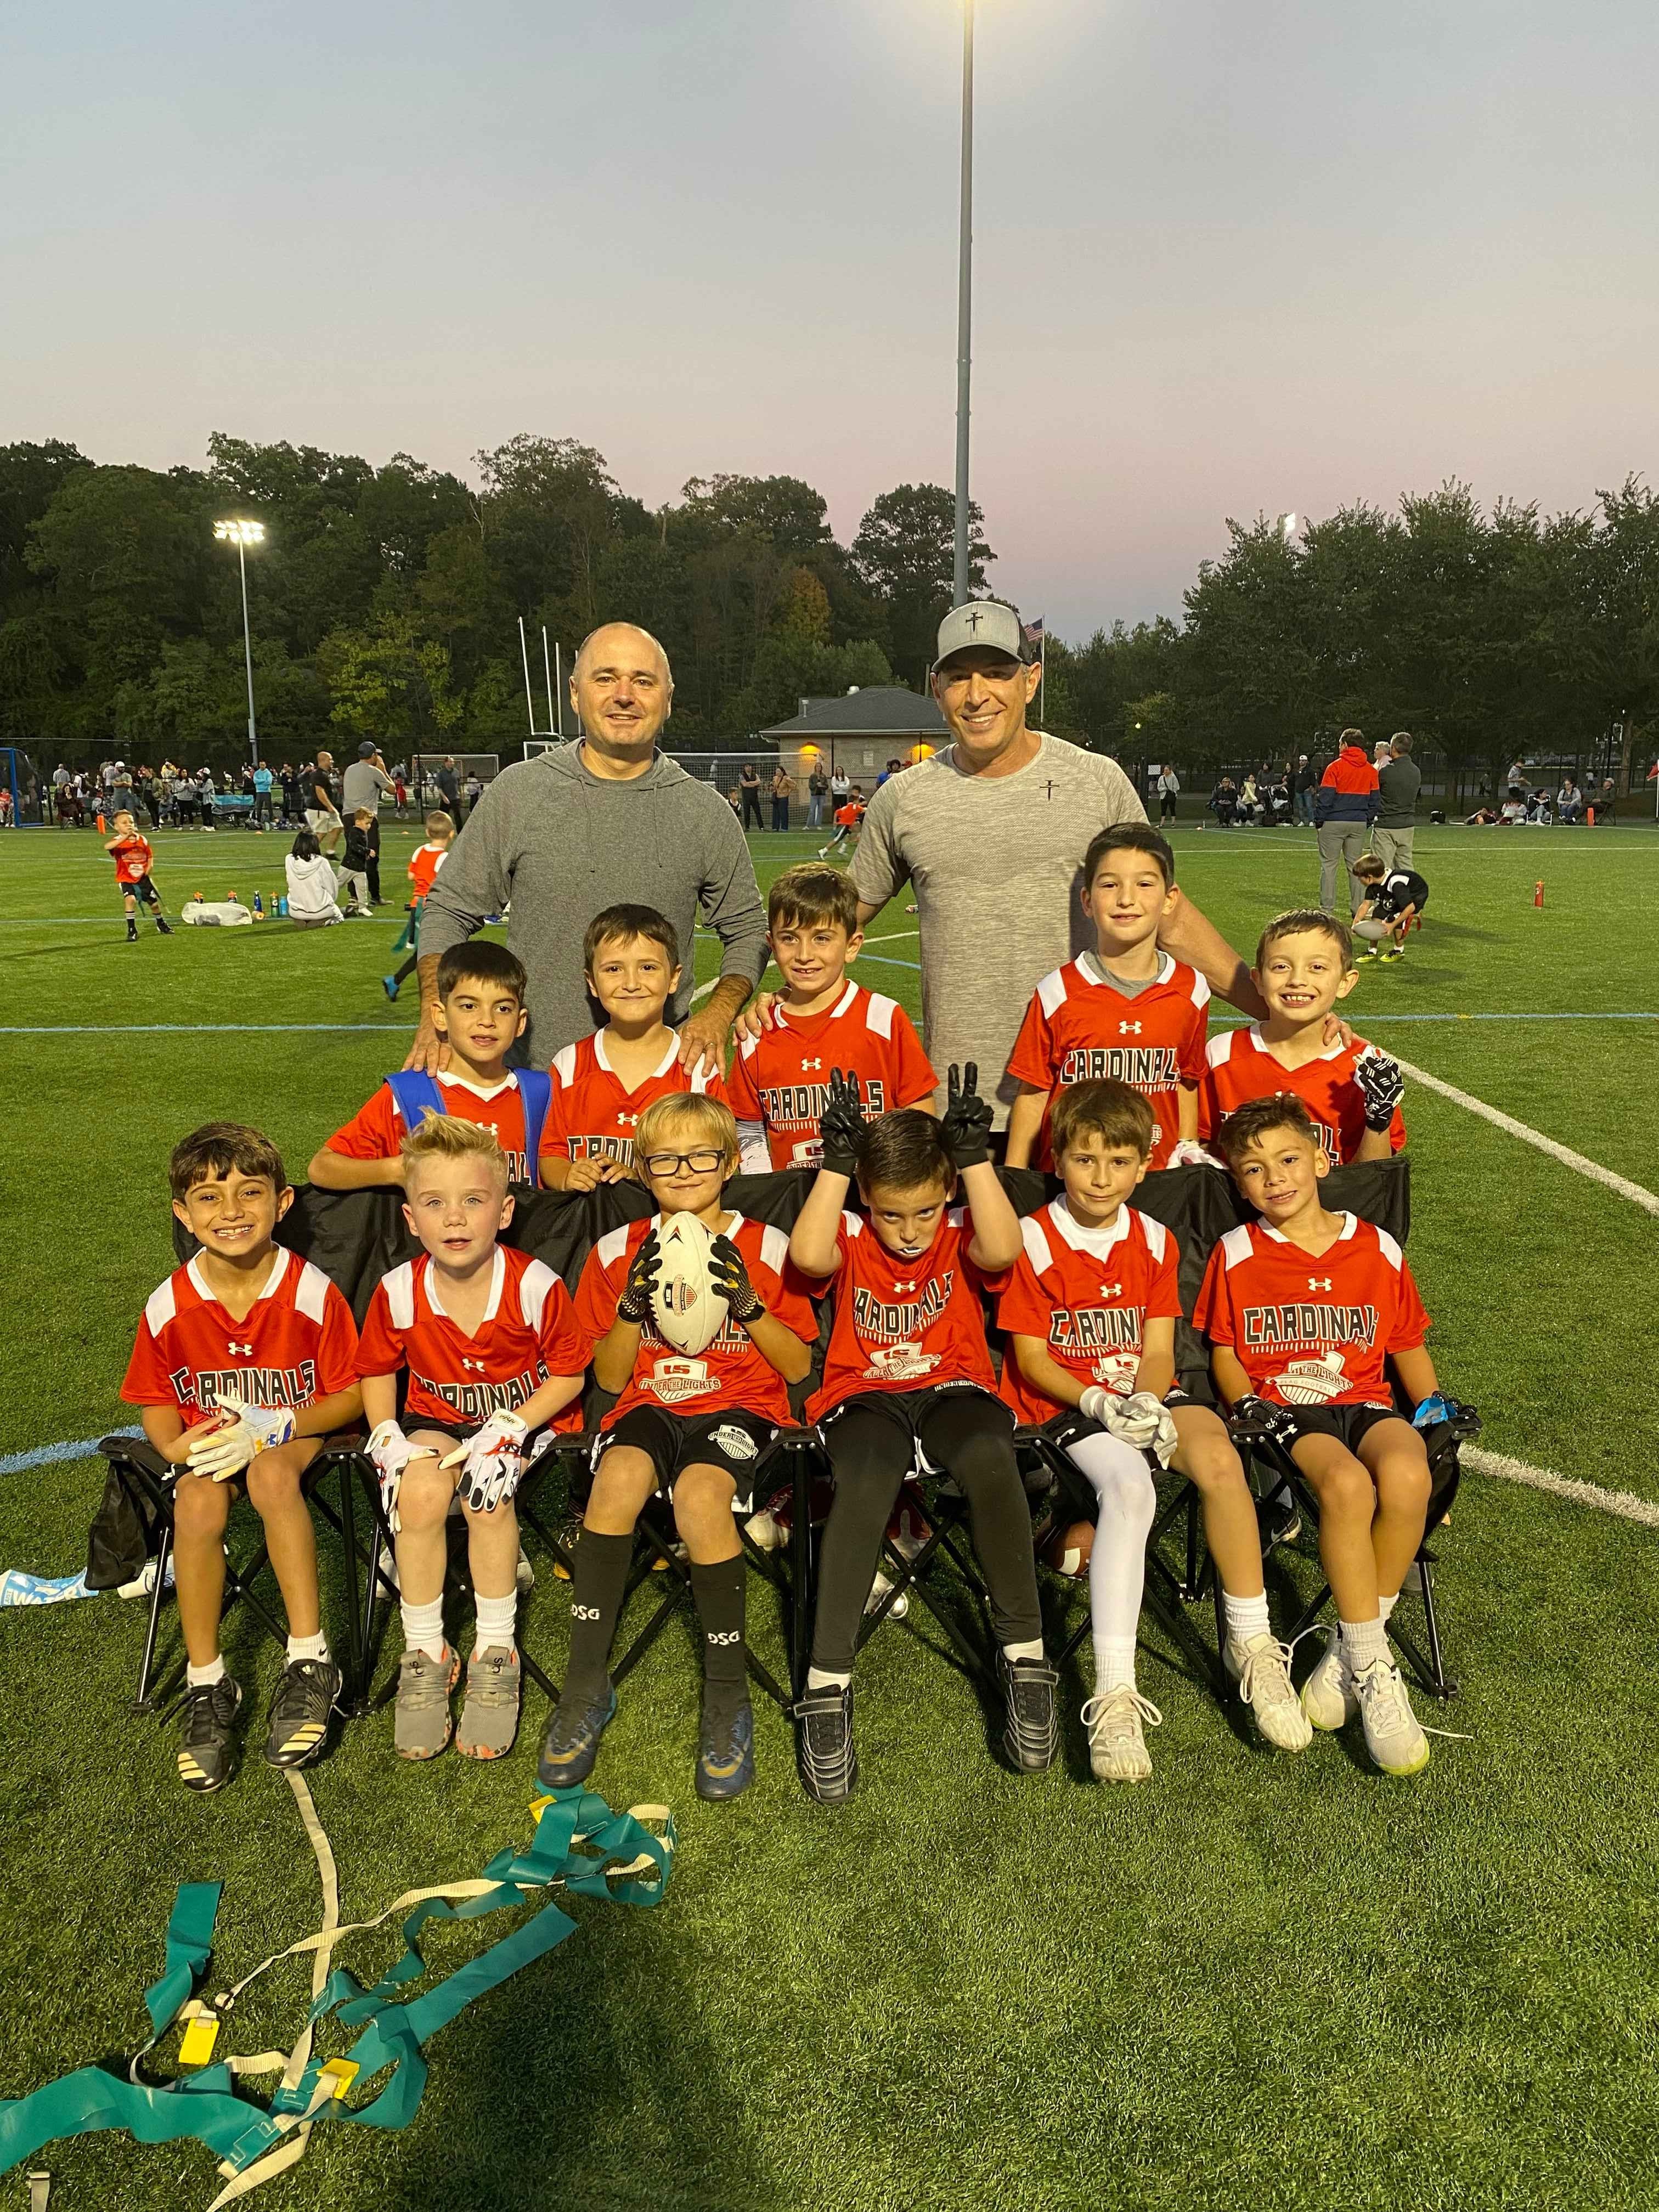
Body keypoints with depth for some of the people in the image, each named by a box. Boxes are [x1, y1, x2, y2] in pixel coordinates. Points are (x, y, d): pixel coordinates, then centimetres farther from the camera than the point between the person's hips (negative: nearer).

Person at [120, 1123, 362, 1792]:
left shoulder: (311, 1292, -16)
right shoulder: (168, 1306, -9)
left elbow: (350, 1395, -10)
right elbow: (156, 1403, 5)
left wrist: (269, 1428, -24)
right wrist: (177, 1446, -18)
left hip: (297, 1435, -2)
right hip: (209, 1445, 3)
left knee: (271, 1472, -36)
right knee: (198, 1501, -30)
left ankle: (309, 1661, -27)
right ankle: (206, 1684, -14)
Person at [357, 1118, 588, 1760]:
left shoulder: (533, 1285, -21)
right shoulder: (399, 1291, -13)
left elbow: (568, 1373, -11)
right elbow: (376, 1369, 5)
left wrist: (510, 1429, -22)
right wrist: (386, 1436, -10)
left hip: (524, 1416, -2)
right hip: (435, 1417, 2)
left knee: (486, 1494, -30)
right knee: (419, 1489, -28)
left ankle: (496, 1653, -8)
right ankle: (425, 1653, -8)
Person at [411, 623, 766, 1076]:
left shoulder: (705, 811, 1)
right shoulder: (518, 791, -1)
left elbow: (747, 929, 10)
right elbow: (450, 909, 5)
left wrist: (718, 1013, -8)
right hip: (530, 1071, 0)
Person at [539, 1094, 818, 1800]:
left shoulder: (766, 1248, 3)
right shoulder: (618, 1252, 8)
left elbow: (798, 1367, 4)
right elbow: (610, 1378, 8)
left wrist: (749, 1305, -12)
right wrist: (632, 1305, -9)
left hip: (738, 1406, -2)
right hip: (649, 1405, 2)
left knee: (700, 1494, -35)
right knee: (619, 1476, -33)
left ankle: (728, 1696, -17)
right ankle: (586, 1687, -20)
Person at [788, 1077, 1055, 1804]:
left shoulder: (961, 1237, 9)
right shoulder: (850, 1239, 9)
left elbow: (1003, 1250, -15)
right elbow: (807, 1255, -15)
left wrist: (975, 1155, -11)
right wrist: (836, 1162, -10)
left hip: (953, 1388, 0)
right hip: (865, 1393, 0)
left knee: (990, 1458, -36)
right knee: (865, 1479, -36)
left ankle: (1024, 1655, -23)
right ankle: (828, 1684, -30)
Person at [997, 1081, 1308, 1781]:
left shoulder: (1155, 1240, 11)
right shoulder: (1034, 1240, -2)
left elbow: (1158, 1349, 6)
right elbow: (1030, 1359, -4)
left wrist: (1147, 1402, -16)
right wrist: (1098, 1402, -19)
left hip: (1142, 1395, 4)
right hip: (1064, 1402, -4)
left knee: (1218, 1458, -29)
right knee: (1129, 1485, -35)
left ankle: (1251, 1643, -12)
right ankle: (1114, 1694, -39)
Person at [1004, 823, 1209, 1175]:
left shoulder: (1191, 991, 0)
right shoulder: (1058, 993, -7)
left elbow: (1186, 1084, 13)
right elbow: (1032, 1095, -2)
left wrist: (1188, 1151, 10)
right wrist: (1014, 1183, -2)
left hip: (1157, 1178, 2)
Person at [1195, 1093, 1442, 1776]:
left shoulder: (1378, 1250, 10)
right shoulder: (1237, 1255, 6)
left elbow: (1408, 1344, 19)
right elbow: (1223, 1352, 11)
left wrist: (1431, 1404, 4)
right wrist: (1247, 1402, -7)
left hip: (1365, 1401, 2)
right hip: (1283, 1407, -2)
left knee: (1406, 1476, -34)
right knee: (1347, 1484, -35)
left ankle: (1350, 1647, -14)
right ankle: (1373, 1669, -20)